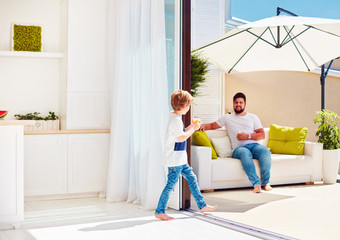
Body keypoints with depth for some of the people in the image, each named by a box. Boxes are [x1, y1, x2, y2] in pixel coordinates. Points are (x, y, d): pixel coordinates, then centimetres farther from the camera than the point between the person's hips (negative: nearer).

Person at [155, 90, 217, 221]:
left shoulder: (176, 118, 13)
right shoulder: (175, 119, -19)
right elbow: (181, 137, -25)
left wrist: (191, 127, 13)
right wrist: (194, 129, -13)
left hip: (180, 159, 11)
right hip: (174, 159, -11)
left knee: (192, 179, 15)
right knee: (171, 184, -4)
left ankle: (202, 205, 23)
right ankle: (159, 211, 4)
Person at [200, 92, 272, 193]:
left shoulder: (253, 117, 20)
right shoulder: (227, 118, 21)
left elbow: (262, 135, 12)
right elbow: (212, 125, 24)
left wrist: (247, 136, -5)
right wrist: (204, 126, 0)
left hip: (254, 145, 2)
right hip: (238, 148, -2)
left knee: (265, 150, -34)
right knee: (245, 153, -40)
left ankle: (266, 182, -32)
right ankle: (256, 184, -45)